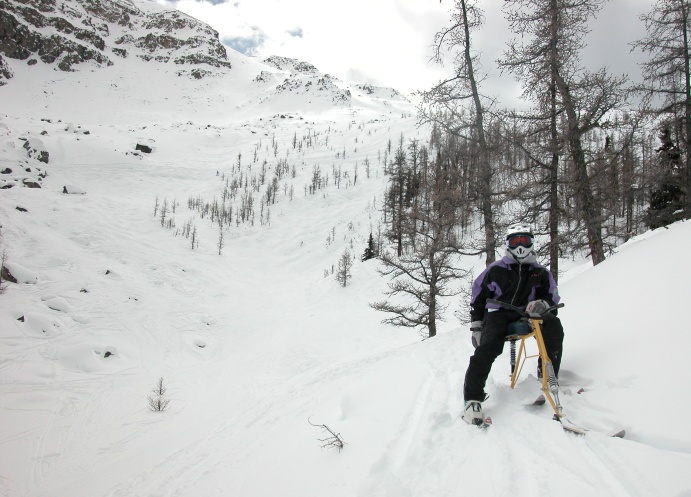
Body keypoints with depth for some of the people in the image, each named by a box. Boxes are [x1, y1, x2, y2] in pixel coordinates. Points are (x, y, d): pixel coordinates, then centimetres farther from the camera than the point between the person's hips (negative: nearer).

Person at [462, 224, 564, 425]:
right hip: (497, 313, -2)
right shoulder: (496, 269, 8)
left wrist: (543, 304, -14)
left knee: (553, 325, -26)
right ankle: (472, 399, -23)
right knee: (487, 348, -30)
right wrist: (476, 327, 5)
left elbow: (552, 299, 13)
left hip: (525, 315, 2)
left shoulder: (541, 273, 13)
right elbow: (478, 298, 11)